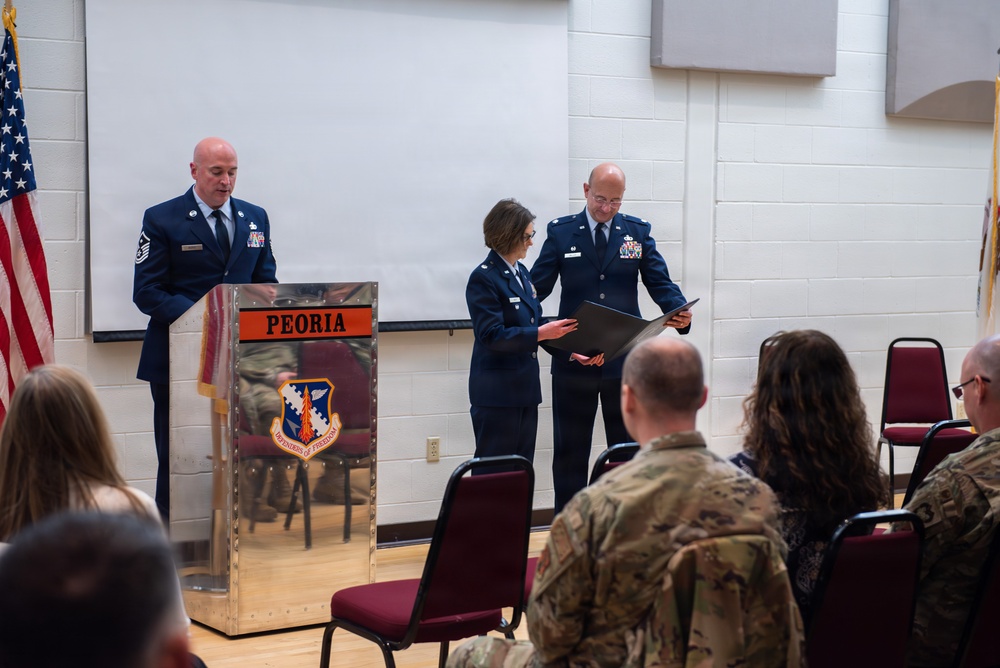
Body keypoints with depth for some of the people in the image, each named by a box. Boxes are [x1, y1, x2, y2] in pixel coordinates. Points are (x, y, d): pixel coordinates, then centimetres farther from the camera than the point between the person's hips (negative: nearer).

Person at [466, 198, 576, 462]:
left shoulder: (521, 272, 13)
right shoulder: (483, 278, -13)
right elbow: (492, 335, -19)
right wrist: (540, 333, -25)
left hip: (525, 389, 8)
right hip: (497, 393, -8)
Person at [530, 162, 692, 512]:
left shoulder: (637, 230, 5)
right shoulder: (560, 231, 2)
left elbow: (660, 283, 1)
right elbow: (536, 287, 0)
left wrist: (680, 313, -20)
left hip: (625, 360, 1)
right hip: (573, 360, -1)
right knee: (570, 451, 6)